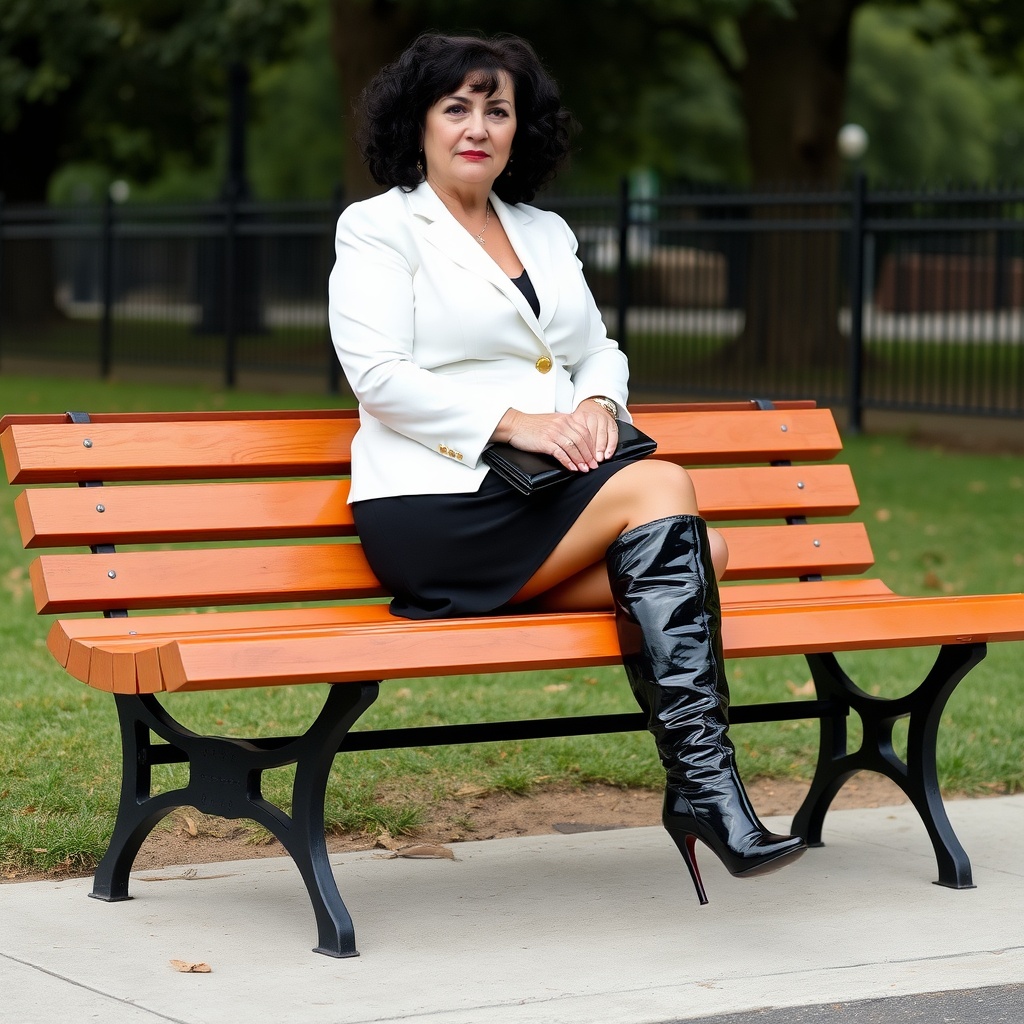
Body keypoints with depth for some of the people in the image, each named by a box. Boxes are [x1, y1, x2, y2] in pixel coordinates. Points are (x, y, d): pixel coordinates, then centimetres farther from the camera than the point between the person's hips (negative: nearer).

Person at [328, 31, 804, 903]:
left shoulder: (546, 235, 24)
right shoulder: (378, 228, 4)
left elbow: (600, 351, 24)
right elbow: (379, 375, -8)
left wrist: (597, 404, -1)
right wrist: (513, 422, -17)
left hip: (550, 502, 6)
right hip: (438, 507, -6)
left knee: (694, 553, -25)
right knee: (663, 490, -27)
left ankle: (694, 786, -25)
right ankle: (706, 780, -29)